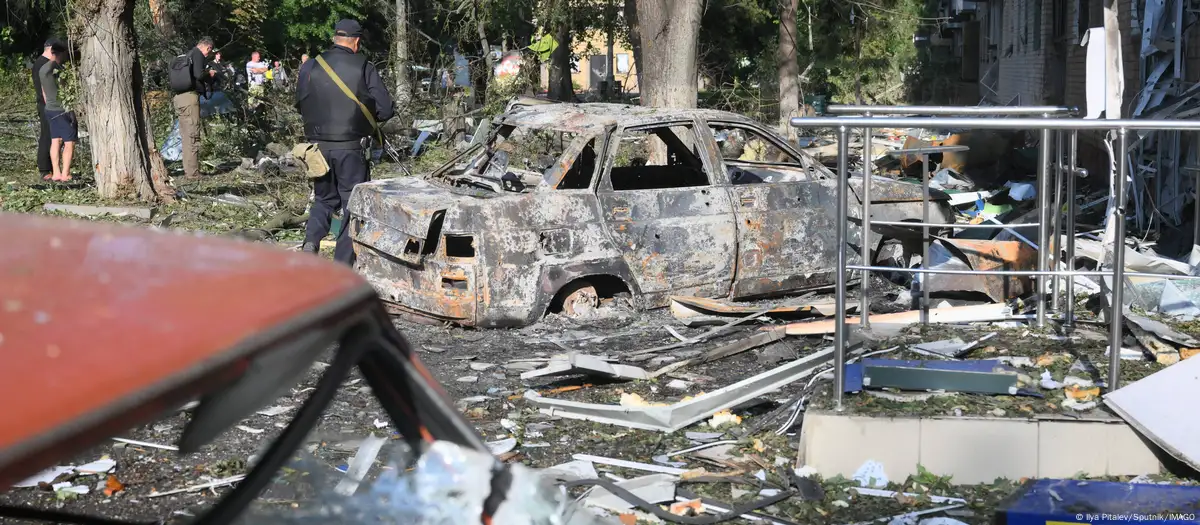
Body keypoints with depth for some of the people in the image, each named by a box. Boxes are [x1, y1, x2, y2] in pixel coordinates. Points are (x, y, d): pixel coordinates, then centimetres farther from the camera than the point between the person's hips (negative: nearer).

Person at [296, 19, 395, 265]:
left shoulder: (309, 67, 1)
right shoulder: (365, 68, -8)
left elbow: (300, 106, 11)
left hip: (319, 145, 3)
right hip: (351, 148, -3)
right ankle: (343, 267, 6)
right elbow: (385, 110, -7)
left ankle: (311, 240, -3)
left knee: (324, 198, 21)